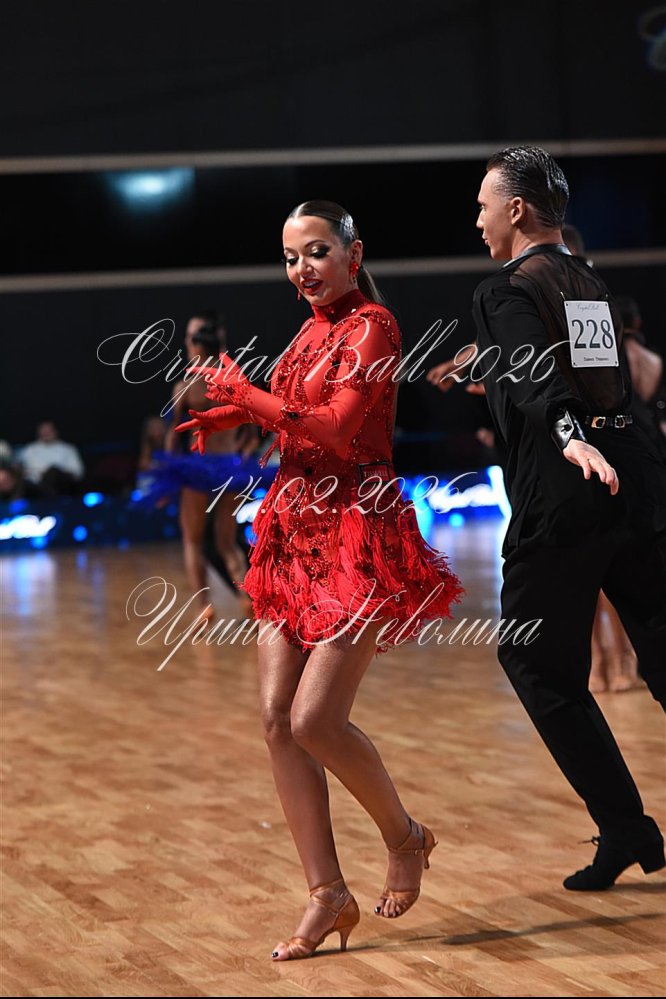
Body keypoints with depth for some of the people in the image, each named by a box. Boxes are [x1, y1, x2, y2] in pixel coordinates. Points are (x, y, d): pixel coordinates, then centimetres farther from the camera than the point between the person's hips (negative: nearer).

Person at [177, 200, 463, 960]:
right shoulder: (312, 331, 14)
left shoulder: (372, 326, -9)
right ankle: (328, 896, 7)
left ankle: (405, 838, 15)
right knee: (278, 719, 1)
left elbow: (337, 428, -19)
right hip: (296, 536, 8)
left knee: (315, 721, -12)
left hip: (356, 539, -8)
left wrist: (245, 396, -11)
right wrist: (222, 415, 6)